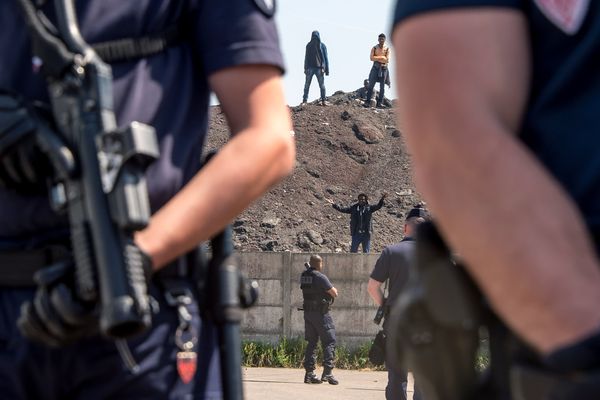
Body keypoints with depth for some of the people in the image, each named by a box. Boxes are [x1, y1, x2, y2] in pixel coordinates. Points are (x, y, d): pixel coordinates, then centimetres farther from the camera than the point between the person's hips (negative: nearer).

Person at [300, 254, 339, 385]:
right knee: (329, 342, -2)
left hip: (308, 313, 7)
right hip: (321, 314, -7)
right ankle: (327, 372, -11)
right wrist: (333, 289, 10)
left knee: (311, 342, 13)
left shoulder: (304, 276, 3)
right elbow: (334, 293, -12)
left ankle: (309, 372, 10)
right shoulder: (320, 277, -16)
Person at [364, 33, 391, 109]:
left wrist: (377, 58, -12)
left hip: (383, 68, 1)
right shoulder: (374, 48, 5)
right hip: (375, 68, -1)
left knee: (382, 87, 0)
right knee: (371, 85, -7)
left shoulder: (387, 49, 4)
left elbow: (387, 60, -7)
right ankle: (368, 102, -8)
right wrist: (381, 58, -12)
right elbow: (372, 58, -8)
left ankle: (379, 103, 3)